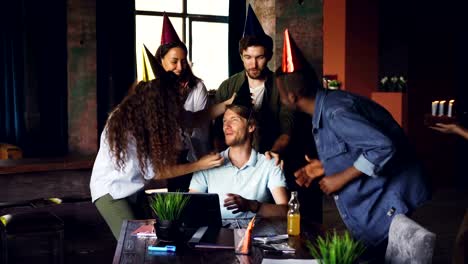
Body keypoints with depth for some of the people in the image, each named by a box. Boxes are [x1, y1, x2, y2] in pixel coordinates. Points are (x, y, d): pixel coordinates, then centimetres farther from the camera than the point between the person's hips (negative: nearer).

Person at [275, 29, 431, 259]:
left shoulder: (335, 112, -23)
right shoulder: (326, 107, 8)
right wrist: (326, 167, 8)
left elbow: (383, 148, -31)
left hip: (391, 208, -10)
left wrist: (341, 178, -21)